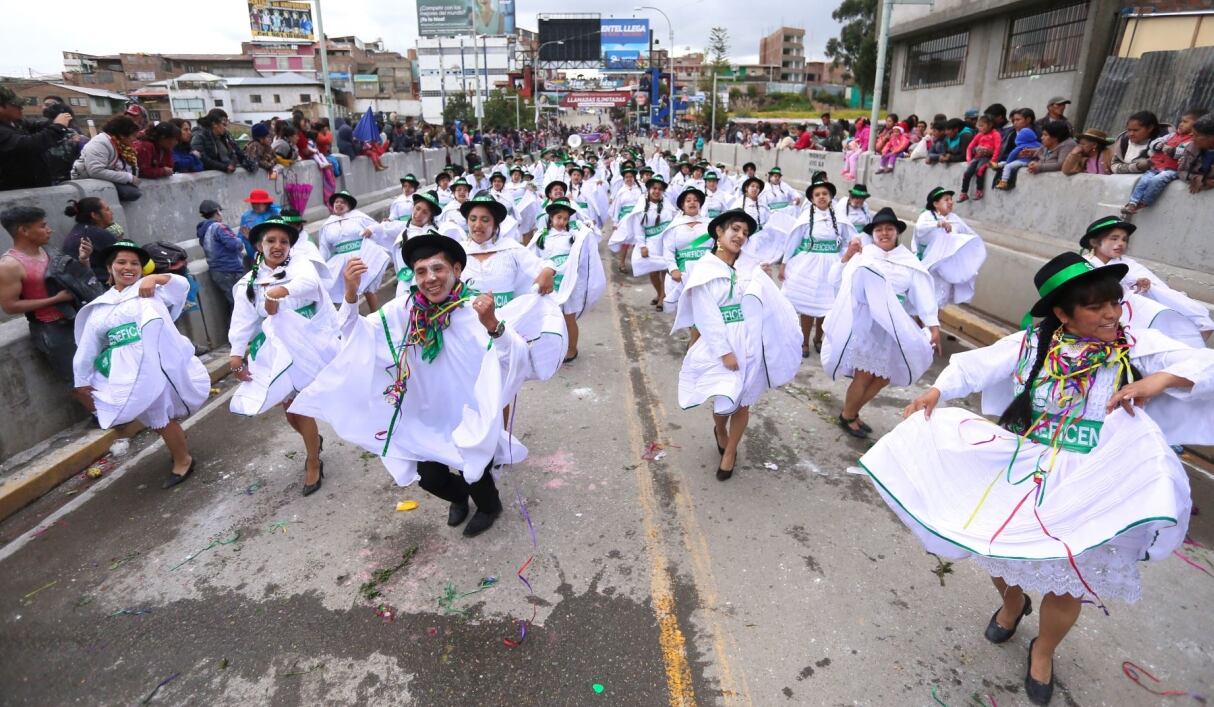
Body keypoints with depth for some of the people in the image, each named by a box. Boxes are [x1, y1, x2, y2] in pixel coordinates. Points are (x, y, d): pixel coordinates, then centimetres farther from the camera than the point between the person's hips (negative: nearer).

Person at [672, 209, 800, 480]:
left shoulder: (751, 267, 5)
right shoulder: (704, 269, -5)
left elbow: (775, 303, 0)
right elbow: (706, 316, -10)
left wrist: (792, 339, -6)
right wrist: (724, 351, -15)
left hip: (750, 344, 3)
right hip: (720, 346, -3)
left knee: (742, 402, 9)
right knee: (725, 403, -4)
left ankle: (730, 453, 33)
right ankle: (719, 431, 34)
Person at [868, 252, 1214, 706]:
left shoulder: (1139, 348, -4)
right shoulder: (1031, 344, -4)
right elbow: (976, 366, -5)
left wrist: (1161, 379, -29)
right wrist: (937, 390, -20)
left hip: (1085, 490, -1)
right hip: (1017, 473, 1)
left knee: (1067, 579, 11)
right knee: (1003, 551, 18)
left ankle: (1043, 652, 41)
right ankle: (1013, 604, 55)